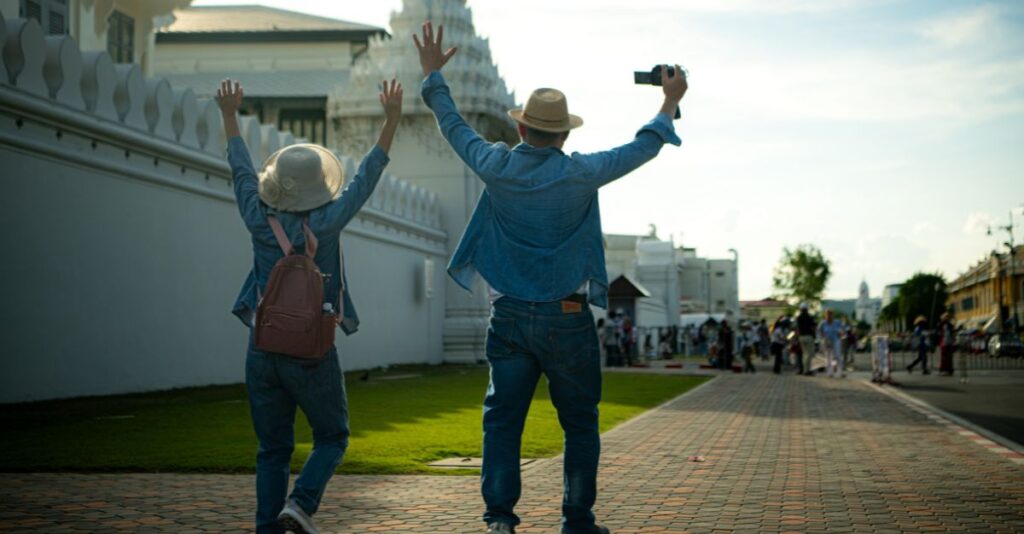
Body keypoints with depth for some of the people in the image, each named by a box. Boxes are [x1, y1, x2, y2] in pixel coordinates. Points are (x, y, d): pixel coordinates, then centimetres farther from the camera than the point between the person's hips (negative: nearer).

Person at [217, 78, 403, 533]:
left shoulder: (260, 221, -2)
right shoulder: (324, 223, -10)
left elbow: (242, 171, 12)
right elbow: (366, 177, -5)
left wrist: (229, 116, 25)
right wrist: (391, 120, -3)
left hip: (263, 350, 3)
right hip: (312, 354, -3)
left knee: (273, 449, 11)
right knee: (332, 436, 14)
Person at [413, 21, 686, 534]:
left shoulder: (497, 168, -3)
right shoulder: (580, 174, -9)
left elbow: (456, 128, 13)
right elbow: (642, 148, 4)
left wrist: (432, 76, 28)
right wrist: (670, 104, 20)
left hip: (510, 317, 2)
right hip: (566, 319, -2)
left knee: (503, 418, 7)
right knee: (580, 423, 9)